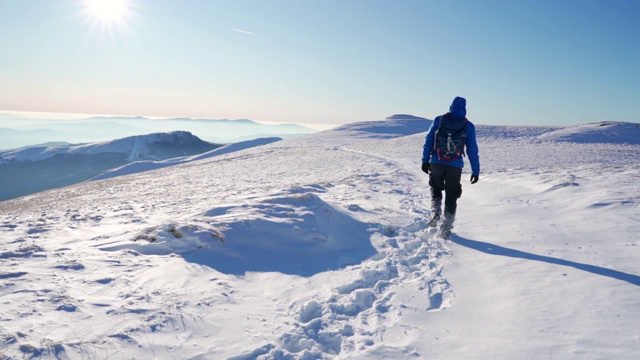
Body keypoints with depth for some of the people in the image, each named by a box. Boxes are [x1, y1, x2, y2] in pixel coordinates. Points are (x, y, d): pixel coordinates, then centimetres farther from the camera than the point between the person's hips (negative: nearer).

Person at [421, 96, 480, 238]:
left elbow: (428, 141, -1)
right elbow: (472, 150, 1)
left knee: (436, 188, 25)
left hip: (436, 163, 1)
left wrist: (425, 160, 4)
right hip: (455, 166, -1)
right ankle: (445, 228, 8)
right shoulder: (468, 126, 1)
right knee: (451, 197, 10)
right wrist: (475, 171, 6)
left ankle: (435, 212, 3)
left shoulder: (439, 120, 2)